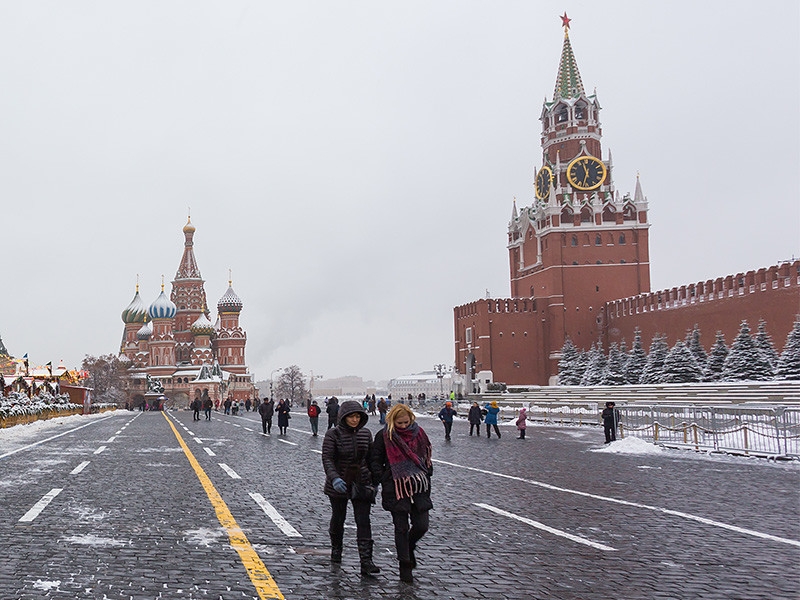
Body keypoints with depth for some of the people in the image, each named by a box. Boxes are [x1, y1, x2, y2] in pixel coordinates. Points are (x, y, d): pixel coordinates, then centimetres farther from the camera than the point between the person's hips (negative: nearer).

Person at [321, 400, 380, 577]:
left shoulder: (366, 433, 3)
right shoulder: (333, 434, -9)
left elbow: (370, 458, 11)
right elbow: (327, 458, -18)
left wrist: (374, 480, 7)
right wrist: (334, 478, -33)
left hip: (361, 484, 2)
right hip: (338, 485, -2)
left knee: (363, 522, -7)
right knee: (338, 518, 15)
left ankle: (366, 561, -10)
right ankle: (336, 550, 40)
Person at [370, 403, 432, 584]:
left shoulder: (418, 433, 7)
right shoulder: (384, 436, -2)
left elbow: (427, 456, 18)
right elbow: (375, 461, 2)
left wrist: (427, 476, 10)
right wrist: (382, 478, -9)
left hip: (419, 487, 3)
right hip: (396, 487, -3)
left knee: (421, 525, -1)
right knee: (401, 528, 1)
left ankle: (409, 547, 31)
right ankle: (405, 565, 14)